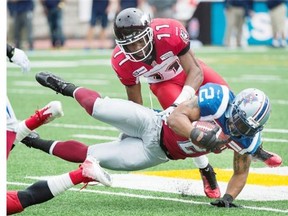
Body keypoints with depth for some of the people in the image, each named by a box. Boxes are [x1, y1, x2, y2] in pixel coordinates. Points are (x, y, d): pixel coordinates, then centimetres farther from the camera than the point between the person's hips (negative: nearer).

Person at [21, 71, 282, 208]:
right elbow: (176, 116, -30)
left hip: (155, 154, 3)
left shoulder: (248, 139, -13)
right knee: (99, 108, -16)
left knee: (90, 155, 3)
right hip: (154, 125, -3)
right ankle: (67, 88, 22)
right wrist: (198, 136, -46)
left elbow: (241, 172, 4)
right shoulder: (218, 98, -27)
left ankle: (39, 143, 29)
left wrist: (229, 197, -13)